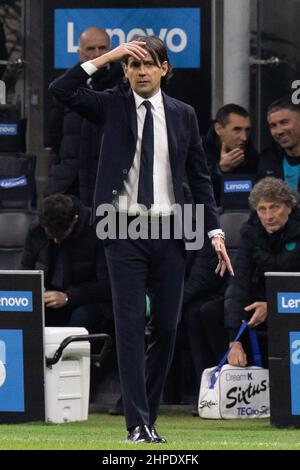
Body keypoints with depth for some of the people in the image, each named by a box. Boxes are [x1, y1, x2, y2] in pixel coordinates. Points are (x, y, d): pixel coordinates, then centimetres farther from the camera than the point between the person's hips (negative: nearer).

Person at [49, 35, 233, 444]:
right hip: (125, 230, -2)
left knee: (165, 327, 4)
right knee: (130, 327, -7)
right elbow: (60, 91, -11)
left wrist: (215, 231, 3)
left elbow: (200, 176, 10)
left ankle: (149, 415, 16)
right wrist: (107, 57, -15)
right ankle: (138, 425, -9)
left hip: (170, 231, 2)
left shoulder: (183, 115, 8)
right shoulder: (112, 106, 3)